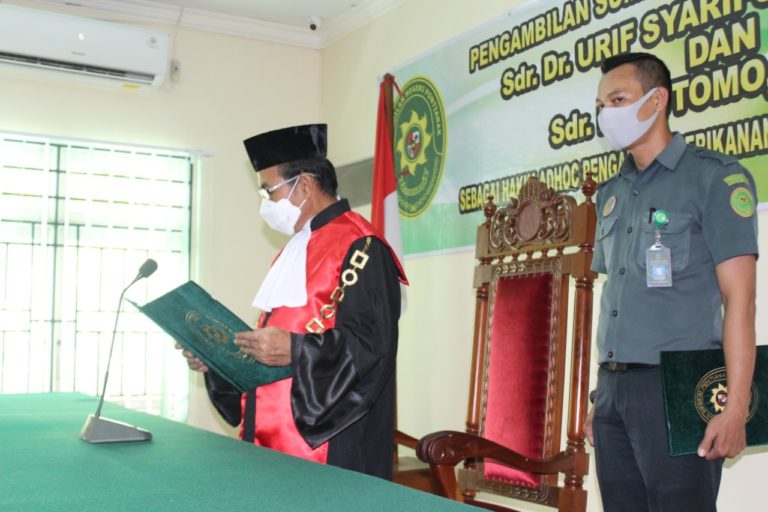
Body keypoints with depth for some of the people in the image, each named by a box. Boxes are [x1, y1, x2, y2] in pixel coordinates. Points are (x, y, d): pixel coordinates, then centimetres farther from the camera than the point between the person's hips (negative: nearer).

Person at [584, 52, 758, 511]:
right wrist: (602, 395, 15)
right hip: (614, 388, 6)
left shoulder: (714, 177, -4)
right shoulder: (612, 193, 15)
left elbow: (739, 299, -9)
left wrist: (736, 408, -16)